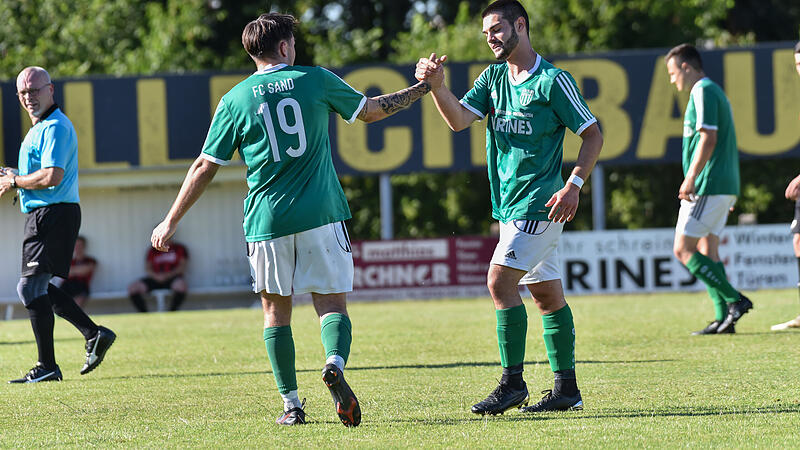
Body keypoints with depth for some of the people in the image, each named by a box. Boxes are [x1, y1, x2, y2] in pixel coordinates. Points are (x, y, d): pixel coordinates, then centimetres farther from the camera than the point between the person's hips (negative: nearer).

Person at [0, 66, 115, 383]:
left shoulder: (55, 128, -14)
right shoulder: (39, 128, 20)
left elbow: (52, 176, -24)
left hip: (53, 215, -11)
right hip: (40, 215, 11)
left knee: (30, 287, -11)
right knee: (37, 288, 15)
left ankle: (47, 366, -8)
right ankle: (94, 334, 17)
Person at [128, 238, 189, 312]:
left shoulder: (179, 248, 10)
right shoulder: (152, 251, 18)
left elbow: (182, 267, -1)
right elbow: (148, 268, 9)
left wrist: (167, 275, -15)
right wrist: (155, 276, -13)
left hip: (172, 277, -3)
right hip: (155, 278, 3)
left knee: (180, 286, -40)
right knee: (132, 288, -21)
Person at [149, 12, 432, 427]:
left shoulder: (235, 100, 2)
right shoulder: (316, 81, 3)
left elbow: (205, 167, 3)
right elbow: (372, 111, 15)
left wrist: (170, 222, 11)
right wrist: (421, 89, 31)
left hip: (267, 222, 0)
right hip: (321, 215, 0)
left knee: (276, 311, 13)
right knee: (332, 304, 3)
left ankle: (291, 404, 9)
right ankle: (335, 364, -28)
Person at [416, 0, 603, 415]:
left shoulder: (553, 81, -9)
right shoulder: (493, 78, 12)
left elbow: (592, 134, -6)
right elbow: (459, 119, 0)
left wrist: (574, 184, -16)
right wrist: (436, 85, -17)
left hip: (539, 204, -8)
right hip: (511, 205, 8)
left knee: (500, 279, -16)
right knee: (546, 294, 10)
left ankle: (512, 382, -12)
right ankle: (566, 389, 13)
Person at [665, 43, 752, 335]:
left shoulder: (703, 92, -11)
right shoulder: (714, 92, 21)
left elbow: (708, 138, -20)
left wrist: (691, 178, -20)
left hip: (708, 187, -10)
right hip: (724, 185, 10)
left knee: (683, 249, -8)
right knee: (708, 250, 10)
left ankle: (734, 299, -12)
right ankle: (723, 318, 5)